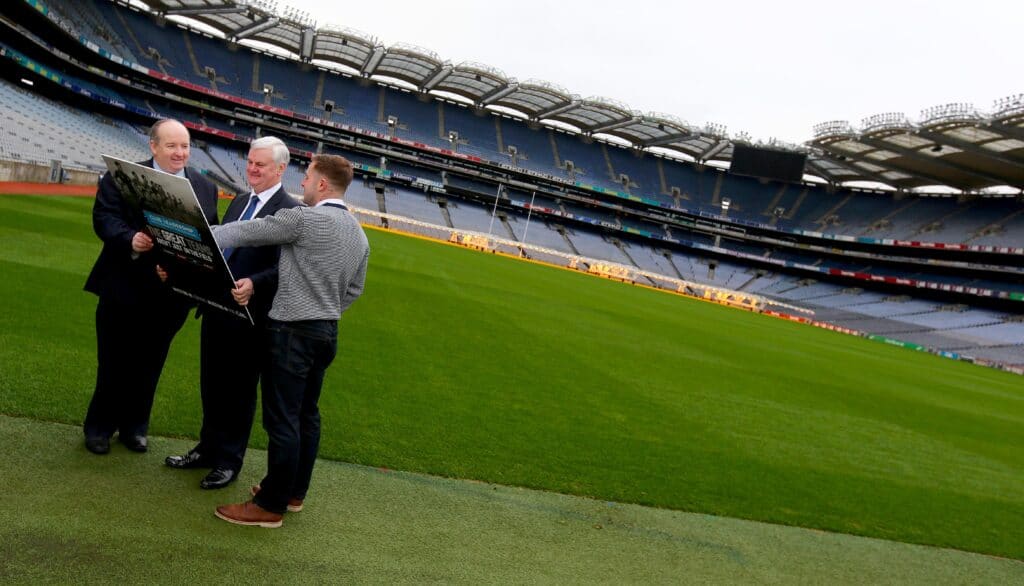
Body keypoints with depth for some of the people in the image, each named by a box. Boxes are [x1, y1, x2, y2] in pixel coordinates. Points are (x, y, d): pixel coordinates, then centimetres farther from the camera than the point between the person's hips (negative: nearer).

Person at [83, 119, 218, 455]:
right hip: (124, 289, -3)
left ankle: (134, 426, 32)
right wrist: (130, 239, -32)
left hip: (170, 294, 3)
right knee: (113, 364, 10)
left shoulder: (205, 188, 7)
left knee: (148, 365, 15)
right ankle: (99, 427, 28)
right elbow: (103, 218, -13)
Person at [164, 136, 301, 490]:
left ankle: (229, 461, 22)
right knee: (211, 384, 18)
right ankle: (208, 448, 35)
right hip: (216, 307, 8)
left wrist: (254, 284, -37)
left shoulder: (291, 211, -14)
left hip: (250, 314, -8)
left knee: (240, 389, 7)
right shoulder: (239, 203, 14)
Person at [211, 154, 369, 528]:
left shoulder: (305, 218, -14)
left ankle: (271, 505, 6)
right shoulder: (358, 234, 10)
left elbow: (246, 232, -11)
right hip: (327, 332, 9)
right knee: (306, 415, 16)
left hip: (293, 332, -9)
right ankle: (294, 491, 28)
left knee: (282, 419, -2)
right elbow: (354, 290, 16)